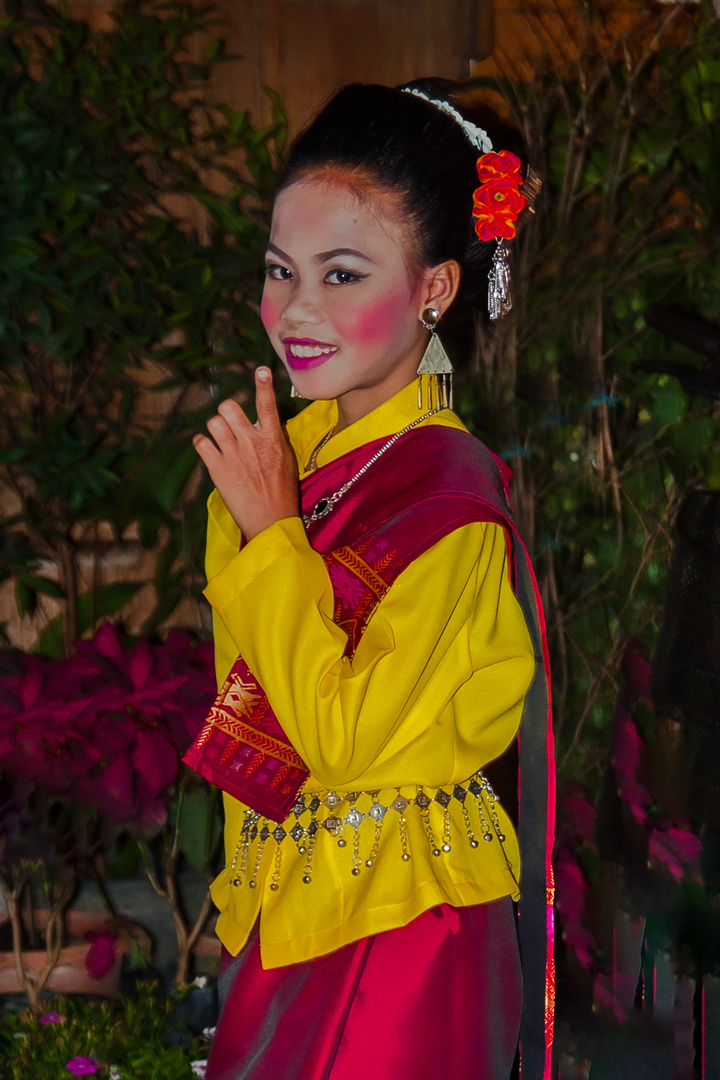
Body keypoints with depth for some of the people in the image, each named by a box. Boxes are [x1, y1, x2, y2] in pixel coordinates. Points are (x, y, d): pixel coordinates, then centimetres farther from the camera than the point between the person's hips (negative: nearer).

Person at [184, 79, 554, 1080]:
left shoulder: (450, 496, -19)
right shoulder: (292, 448, 4)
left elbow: (345, 741, -22)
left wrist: (272, 531, -20)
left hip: (398, 926, -7)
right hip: (281, 902, 7)